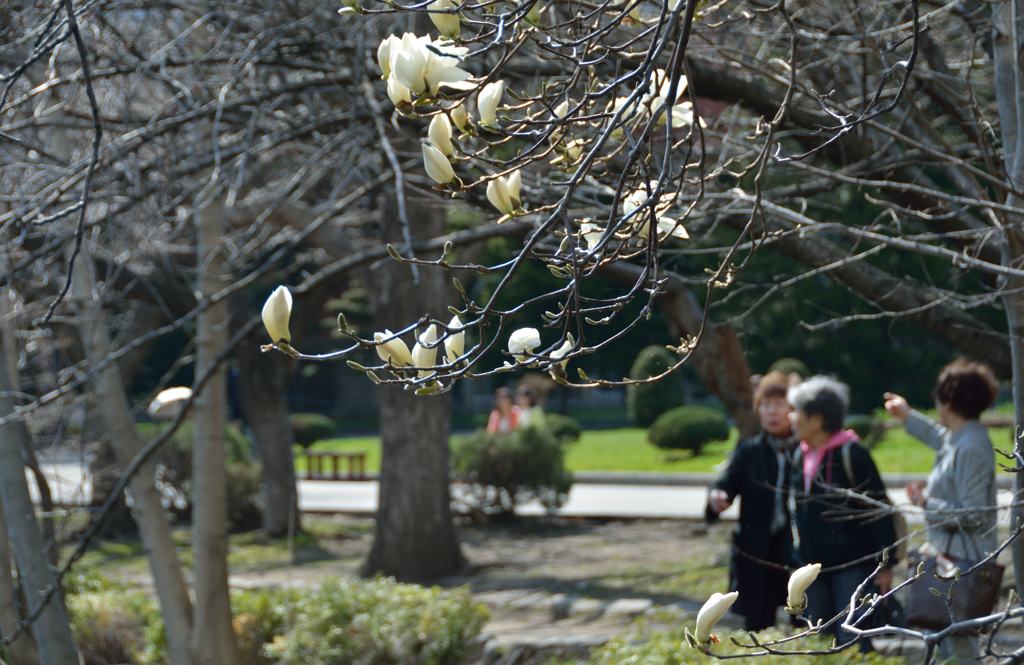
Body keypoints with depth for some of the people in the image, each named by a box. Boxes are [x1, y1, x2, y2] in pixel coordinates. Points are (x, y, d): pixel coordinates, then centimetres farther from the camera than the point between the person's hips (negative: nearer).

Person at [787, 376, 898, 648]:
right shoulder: (800, 456, 8)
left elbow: (877, 510, -12)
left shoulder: (851, 455, -14)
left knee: (851, 643, -8)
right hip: (813, 570, 7)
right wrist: (797, 559, 19)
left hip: (852, 568, -7)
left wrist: (885, 564, -12)